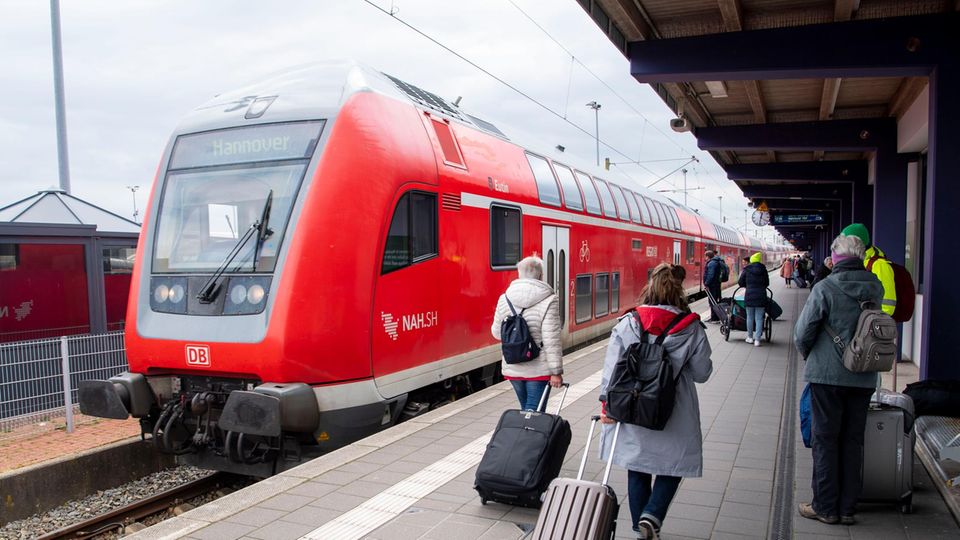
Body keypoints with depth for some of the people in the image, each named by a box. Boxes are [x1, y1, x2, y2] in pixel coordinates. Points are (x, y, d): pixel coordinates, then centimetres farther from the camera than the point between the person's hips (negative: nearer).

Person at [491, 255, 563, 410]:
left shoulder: (504, 299, 1)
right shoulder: (548, 301, -13)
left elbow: (496, 332, 10)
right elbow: (551, 340, -16)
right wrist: (556, 372, -11)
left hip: (512, 368, 5)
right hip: (539, 370, -5)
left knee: (525, 408, 21)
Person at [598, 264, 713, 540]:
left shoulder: (626, 325, -6)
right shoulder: (692, 328, -7)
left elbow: (611, 368, -7)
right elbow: (702, 373, 1)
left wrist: (607, 405, -1)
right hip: (674, 416, -1)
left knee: (637, 470, 16)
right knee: (673, 465, 16)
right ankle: (652, 515, -2)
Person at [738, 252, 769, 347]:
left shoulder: (747, 270, -3)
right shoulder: (763, 269, 2)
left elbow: (740, 283, 3)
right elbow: (767, 283, 12)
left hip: (749, 296, -1)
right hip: (761, 296, 1)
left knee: (750, 317, 12)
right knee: (759, 318, 4)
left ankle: (750, 337, 22)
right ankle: (757, 339, 2)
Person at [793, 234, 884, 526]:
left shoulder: (825, 288, -15)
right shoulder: (875, 288, 0)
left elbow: (803, 332, -9)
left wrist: (807, 354, 7)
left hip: (827, 374, -4)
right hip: (864, 378, 5)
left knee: (825, 440, 6)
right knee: (853, 441, 13)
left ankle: (825, 507, 13)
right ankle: (847, 508, 21)